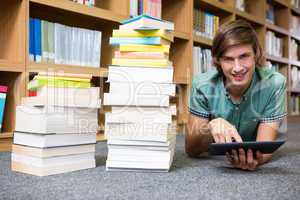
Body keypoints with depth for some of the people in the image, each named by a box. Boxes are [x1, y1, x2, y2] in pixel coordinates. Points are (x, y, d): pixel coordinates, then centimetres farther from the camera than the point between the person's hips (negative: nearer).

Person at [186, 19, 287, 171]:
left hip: (251, 159, 1)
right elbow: (190, 150, -18)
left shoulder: (274, 85, -22)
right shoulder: (203, 86, -21)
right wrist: (211, 126, -39)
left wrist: (254, 159, -47)